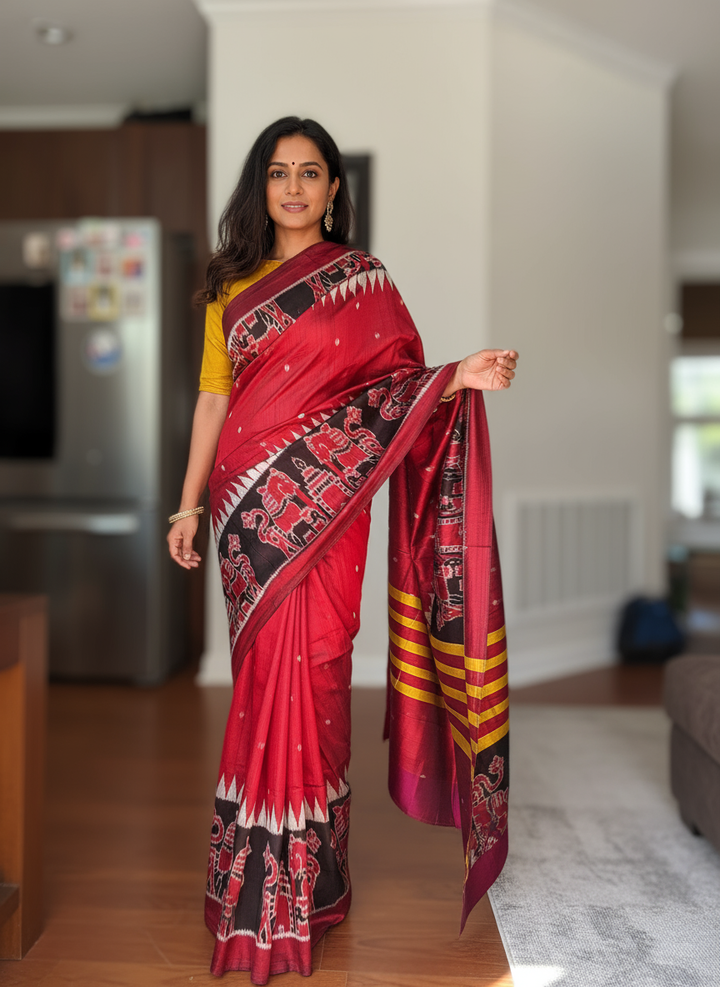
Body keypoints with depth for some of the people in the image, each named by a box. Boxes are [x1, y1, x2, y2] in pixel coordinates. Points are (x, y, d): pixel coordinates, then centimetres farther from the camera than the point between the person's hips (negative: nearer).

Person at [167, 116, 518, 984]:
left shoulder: (362, 279, 4)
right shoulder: (230, 284, 13)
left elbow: (401, 385, -1)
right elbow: (213, 397, 12)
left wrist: (463, 376, -21)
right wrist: (189, 504, 9)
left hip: (323, 504, -3)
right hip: (247, 504, 3)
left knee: (305, 674, -4)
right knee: (260, 673, 8)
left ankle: (297, 887, 11)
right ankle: (260, 864, 24)